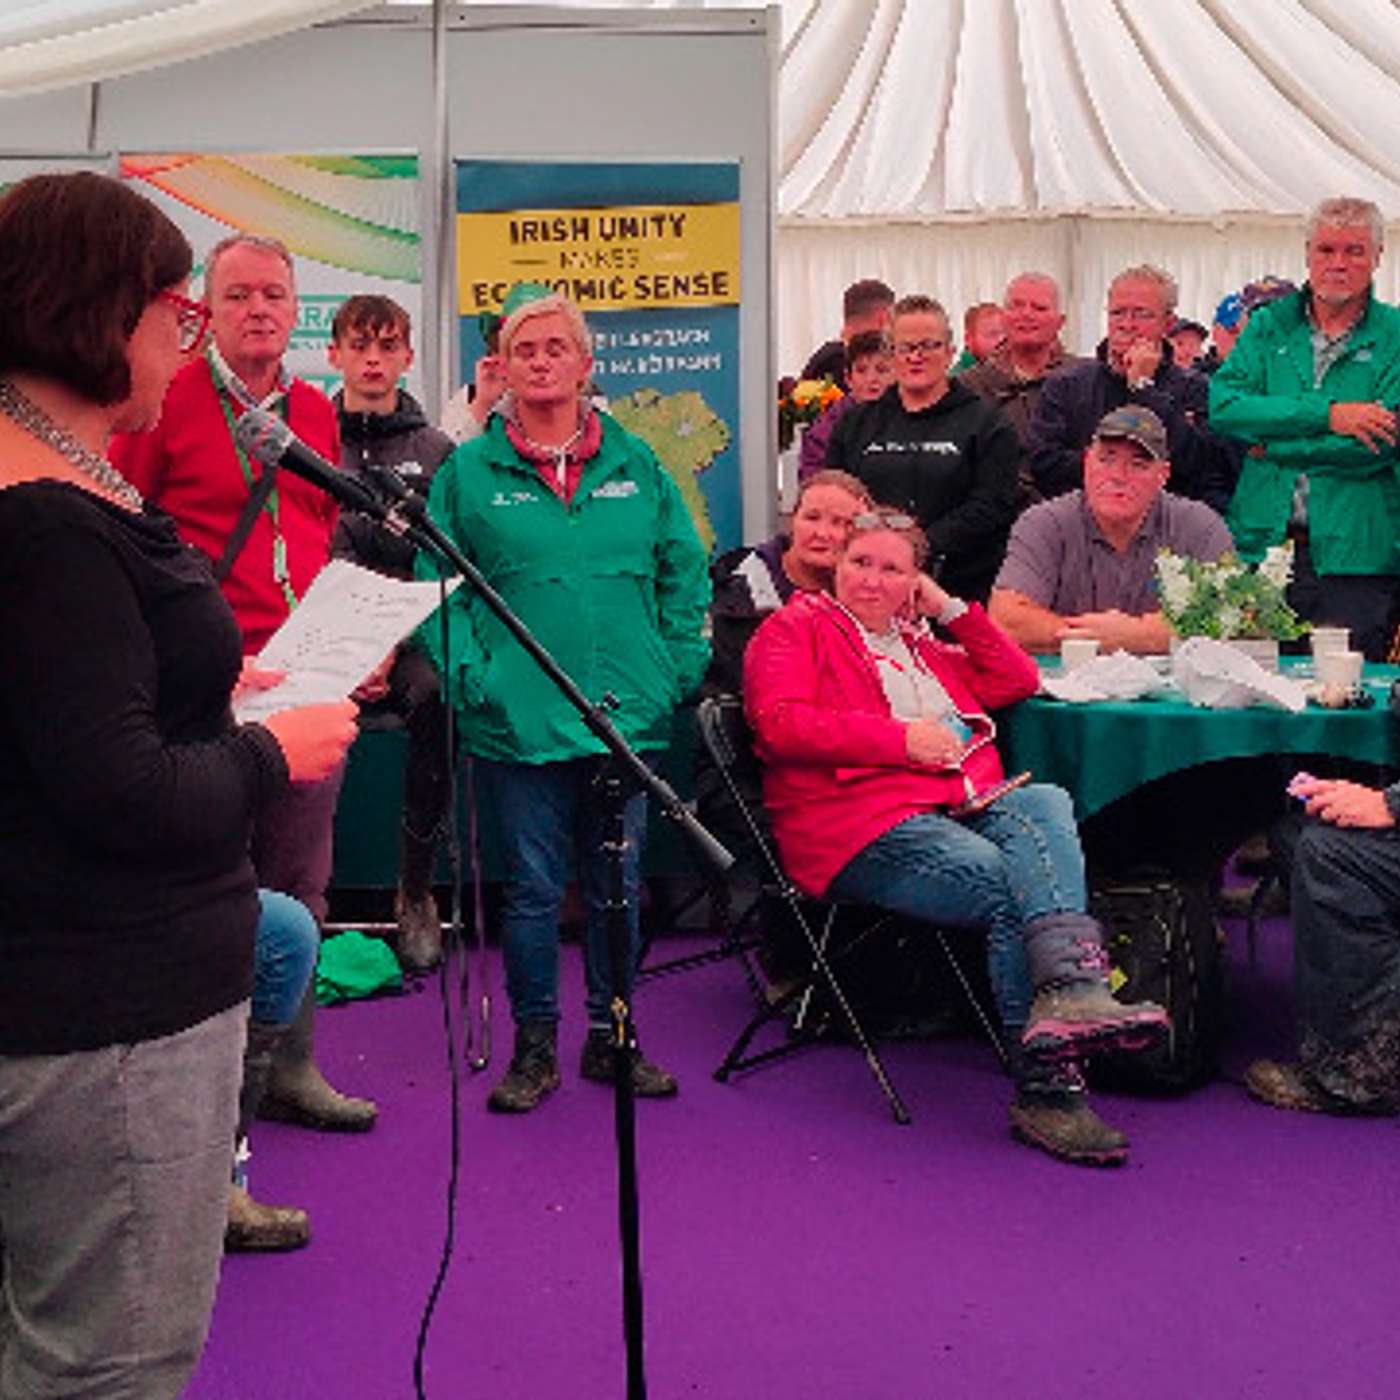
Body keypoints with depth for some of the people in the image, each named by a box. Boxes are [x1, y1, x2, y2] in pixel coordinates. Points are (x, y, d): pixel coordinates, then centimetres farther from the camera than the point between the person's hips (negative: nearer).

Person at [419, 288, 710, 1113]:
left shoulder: (635, 464, 8)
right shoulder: (469, 472, 2)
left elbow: (685, 573, 11)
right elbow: (439, 586, 1)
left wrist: (679, 668, 2)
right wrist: (469, 676, -10)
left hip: (628, 712, 2)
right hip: (520, 719, -2)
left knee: (617, 886, 11)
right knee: (534, 888, 5)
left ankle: (612, 1037, 25)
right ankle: (535, 1047, 20)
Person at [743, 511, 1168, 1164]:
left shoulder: (922, 643, 32)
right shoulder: (795, 628, 13)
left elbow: (1018, 681, 28)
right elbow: (781, 724, -5)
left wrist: (952, 609, 21)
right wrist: (901, 738, -9)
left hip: (967, 808, 6)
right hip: (869, 829, -6)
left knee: (1044, 803, -28)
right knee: (1012, 885, -29)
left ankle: (1068, 990, -46)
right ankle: (1047, 1086, -33)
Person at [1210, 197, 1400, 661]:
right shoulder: (1268, 326, 11)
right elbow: (1223, 405, -5)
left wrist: (1274, 445, -7)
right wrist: (1326, 414, -13)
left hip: (1354, 556, -1)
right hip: (1259, 544, 2)